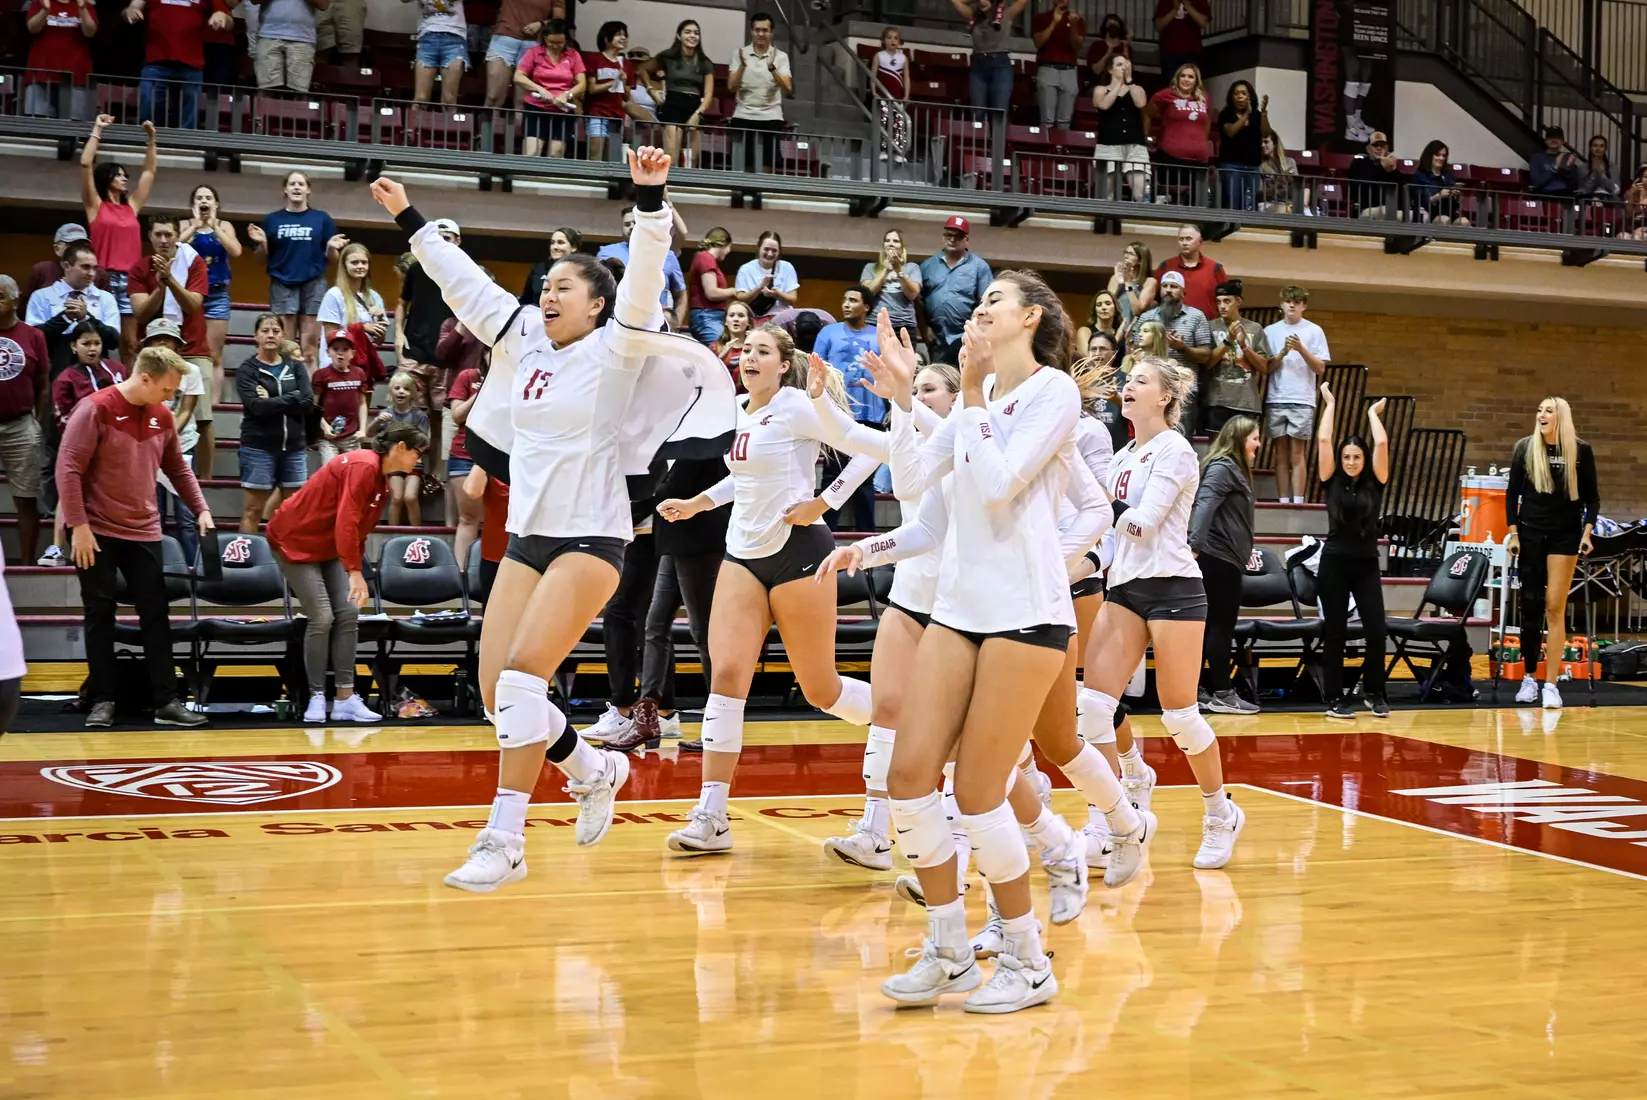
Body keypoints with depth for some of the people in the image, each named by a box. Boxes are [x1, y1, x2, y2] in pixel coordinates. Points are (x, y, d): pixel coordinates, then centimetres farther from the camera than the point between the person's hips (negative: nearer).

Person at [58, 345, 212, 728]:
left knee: (156, 614, 3)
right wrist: (79, 526, -17)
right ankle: (102, 700, 11)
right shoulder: (95, 409, -13)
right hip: (97, 532, -5)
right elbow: (68, 469, -15)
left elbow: (178, 468, 18)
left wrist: (201, 510, 8)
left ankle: (166, 701, 7)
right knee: (100, 615, 2)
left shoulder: (162, 416, 4)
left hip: (144, 532, 5)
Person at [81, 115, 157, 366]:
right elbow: (85, 163, -4)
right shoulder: (95, 205, 5)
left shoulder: (132, 206, 17)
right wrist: (97, 129, 0)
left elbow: (149, 171, 24)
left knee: (130, 343, 3)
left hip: (130, 279, 5)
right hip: (105, 278, -5)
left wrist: (151, 138, 19)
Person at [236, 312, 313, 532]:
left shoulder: (296, 367, 11)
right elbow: (257, 405, -14)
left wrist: (272, 402, -9)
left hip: (294, 446, 4)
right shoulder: (247, 370, 1)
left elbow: (308, 403, -3)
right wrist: (292, 398, -8)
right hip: (258, 446, -3)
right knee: (253, 509, -1)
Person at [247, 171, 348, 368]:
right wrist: (262, 243, -11)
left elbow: (331, 259, 8)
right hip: (282, 284, 0)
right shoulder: (272, 220, 7)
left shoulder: (322, 219, 7)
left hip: (313, 284, 0)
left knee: (310, 343, -2)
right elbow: (263, 259, 8)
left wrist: (332, 247, -13)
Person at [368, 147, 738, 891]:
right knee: (498, 692, 2)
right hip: (526, 538, 7)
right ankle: (595, 770, 27)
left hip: (590, 538, -7)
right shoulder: (524, 344, 11)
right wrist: (409, 220, 21)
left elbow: (645, 277, -18)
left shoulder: (614, 351, -4)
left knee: (521, 676, -18)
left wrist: (650, 198, -30)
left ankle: (504, 842, -14)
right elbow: (462, 280, 18)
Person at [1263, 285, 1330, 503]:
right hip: (1275, 399, 2)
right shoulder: (1270, 331, 10)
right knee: (1281, 452, 3)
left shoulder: (1314, 331, 6)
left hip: (1302, 400, -2)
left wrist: (1301, 349, -13)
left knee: (1296, 453, -5)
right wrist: (1283, 352, -13)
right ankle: (1284, 502, 4)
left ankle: (1298, 502, -6)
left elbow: (1320, 368, 1)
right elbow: (1266, 367, 4)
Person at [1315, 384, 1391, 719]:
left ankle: (1374, 693, 13)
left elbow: (1382, 444, -7)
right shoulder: (1332, 482, 2)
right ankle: (1336, 698, 9)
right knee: (1334, 632, 2)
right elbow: (1324, 440, -5)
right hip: (1334, 563, -1)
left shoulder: (1375, 483, 3)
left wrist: (1373, 413, 8)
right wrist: (1330, 404, 5)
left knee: (1376, 631, -6)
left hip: (1367, 565, 1)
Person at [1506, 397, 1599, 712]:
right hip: (1530, 533, 2)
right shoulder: (1525, 447, 0)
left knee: (1555, 608, -5)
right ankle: (1530, 678, 14)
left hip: (1565, 536, -1)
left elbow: (1592, 496, 4)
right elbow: (1512, 493, 5)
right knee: (1530, 606, 3)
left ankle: (1551, 684, -3)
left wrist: (1587, 531, -8)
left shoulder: (1581, 451, -3)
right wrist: (1512, 532, -2)